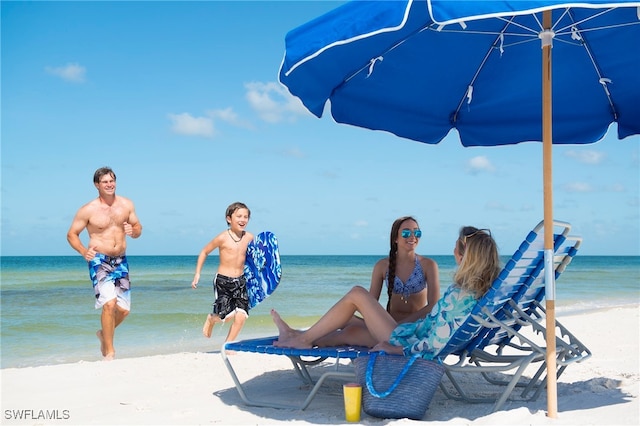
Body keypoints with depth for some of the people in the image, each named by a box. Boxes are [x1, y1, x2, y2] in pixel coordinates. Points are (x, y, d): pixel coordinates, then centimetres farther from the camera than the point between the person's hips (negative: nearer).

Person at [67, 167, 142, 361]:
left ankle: (104, 334, 37)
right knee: (109, 303, -21)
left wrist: (133, 231, -10)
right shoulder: (88, 210, -6)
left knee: (124, 309, 6)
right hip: (100, 261, -5)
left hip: (121, 261, 5)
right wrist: (83, 251, -17)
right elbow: (72, 234, 0)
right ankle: (109, 352, -9)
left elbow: (138, 228, 14)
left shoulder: (126, 204, 5)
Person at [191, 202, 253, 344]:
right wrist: (197, 274, 0)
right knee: (225, 315, -11)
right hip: (223, 280, -4)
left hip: (240, 281, 4)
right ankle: (211, 319, 27)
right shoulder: (223, 238, -9)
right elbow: (204, 252, 2)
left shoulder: (249, 238, 2)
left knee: (241, 316, -6)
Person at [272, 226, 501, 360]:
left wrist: (395, 348, -17)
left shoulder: (457, 295, -27)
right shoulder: (481, 290, -2)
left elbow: (434, 346, -28)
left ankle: (304, 339, 10)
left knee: (357, 294, -1)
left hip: (409, 348, -8)